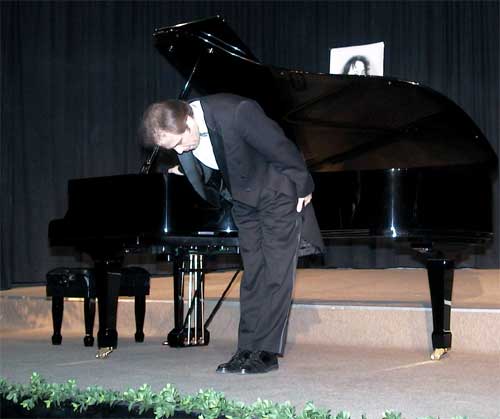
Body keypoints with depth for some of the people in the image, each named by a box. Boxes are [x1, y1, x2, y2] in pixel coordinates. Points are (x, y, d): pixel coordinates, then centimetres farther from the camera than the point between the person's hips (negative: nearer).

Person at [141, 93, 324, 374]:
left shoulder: (235, 113, -34)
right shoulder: (180, 133, -13)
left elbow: (282, 148, -23)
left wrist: (303, 187, -13)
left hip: (279, 194, -6)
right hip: (244, 200, 6)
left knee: (276, 273, -7)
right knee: (252, 273, 6)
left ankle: (268, 351, -5)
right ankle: (247, 348, 8)